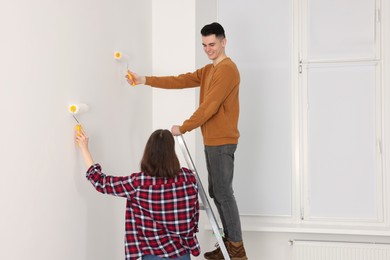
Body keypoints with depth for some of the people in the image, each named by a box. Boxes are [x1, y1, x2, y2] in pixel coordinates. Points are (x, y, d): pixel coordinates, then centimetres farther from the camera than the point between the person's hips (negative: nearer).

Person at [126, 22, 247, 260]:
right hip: (212, 141, 10)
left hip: (222, 142, -10)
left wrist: (183, 128, -13)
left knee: (223, 193, -7)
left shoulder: (227, 69, -13)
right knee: (216, 193, 12)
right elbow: (180, 81, 10)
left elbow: (210, 106, -18)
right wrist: (146, 80, 1)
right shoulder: (208, 70, 18)